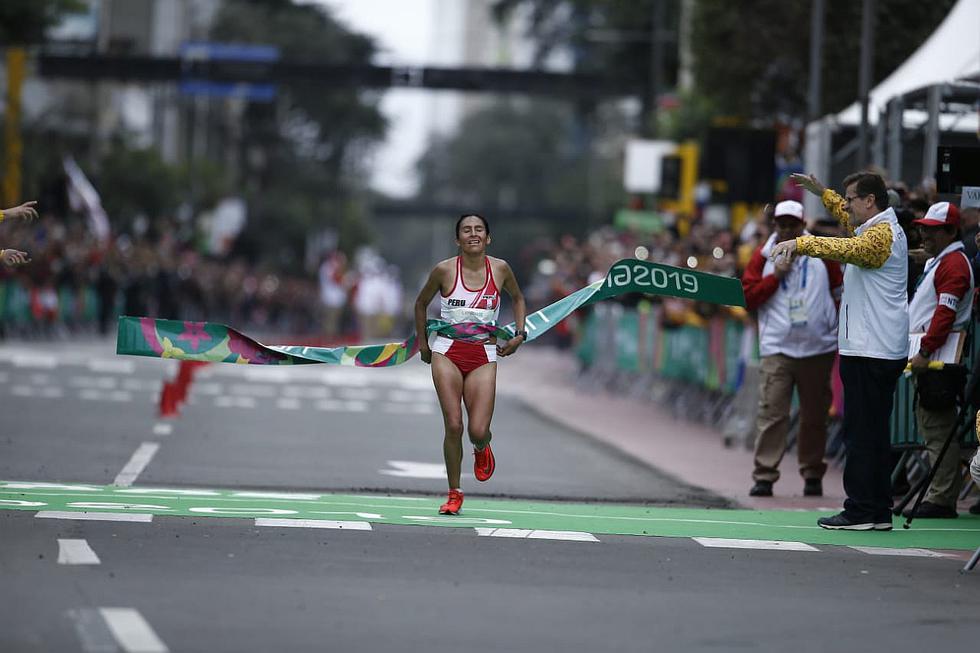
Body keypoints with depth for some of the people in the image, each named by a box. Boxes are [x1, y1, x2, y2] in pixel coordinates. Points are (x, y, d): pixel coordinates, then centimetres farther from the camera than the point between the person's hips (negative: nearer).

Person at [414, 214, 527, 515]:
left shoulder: (500, 269, -1)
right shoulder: (444, 270, -5)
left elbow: (518, 298, 19)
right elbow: (421, 303, 13)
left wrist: (519, 335, 9)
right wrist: (422, 343, 13)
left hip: (484, 356, 1)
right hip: (447, 352, -1)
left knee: (478, 431, -9)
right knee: (453, 425, -10)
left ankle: (482, 450, 31)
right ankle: (454, 493, 5)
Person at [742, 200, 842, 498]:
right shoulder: (764, 256, 6)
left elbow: (839, 291, 12)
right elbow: (748, 297, 1)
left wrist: (843, 328, 6)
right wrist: (776, 276, -8)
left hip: (818, 347, 1)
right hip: (777, 348, -1)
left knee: (815, 415, 8)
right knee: (771, 412, -11)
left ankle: (813, 474, 19)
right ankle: (764, 476, -11)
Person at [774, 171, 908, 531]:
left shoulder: (882, 235, -13)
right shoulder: (883, 229, 18)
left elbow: (846, 248, -34)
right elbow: (852, 223, 42)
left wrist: (800, 243, -43)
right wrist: (823, 193, 43)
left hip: (870, 352, -11)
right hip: (882, 351, 11)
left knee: (862, 432, -9)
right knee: (872, 433, 12)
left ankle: (862, 511, -9)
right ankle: (878, 511, 14)